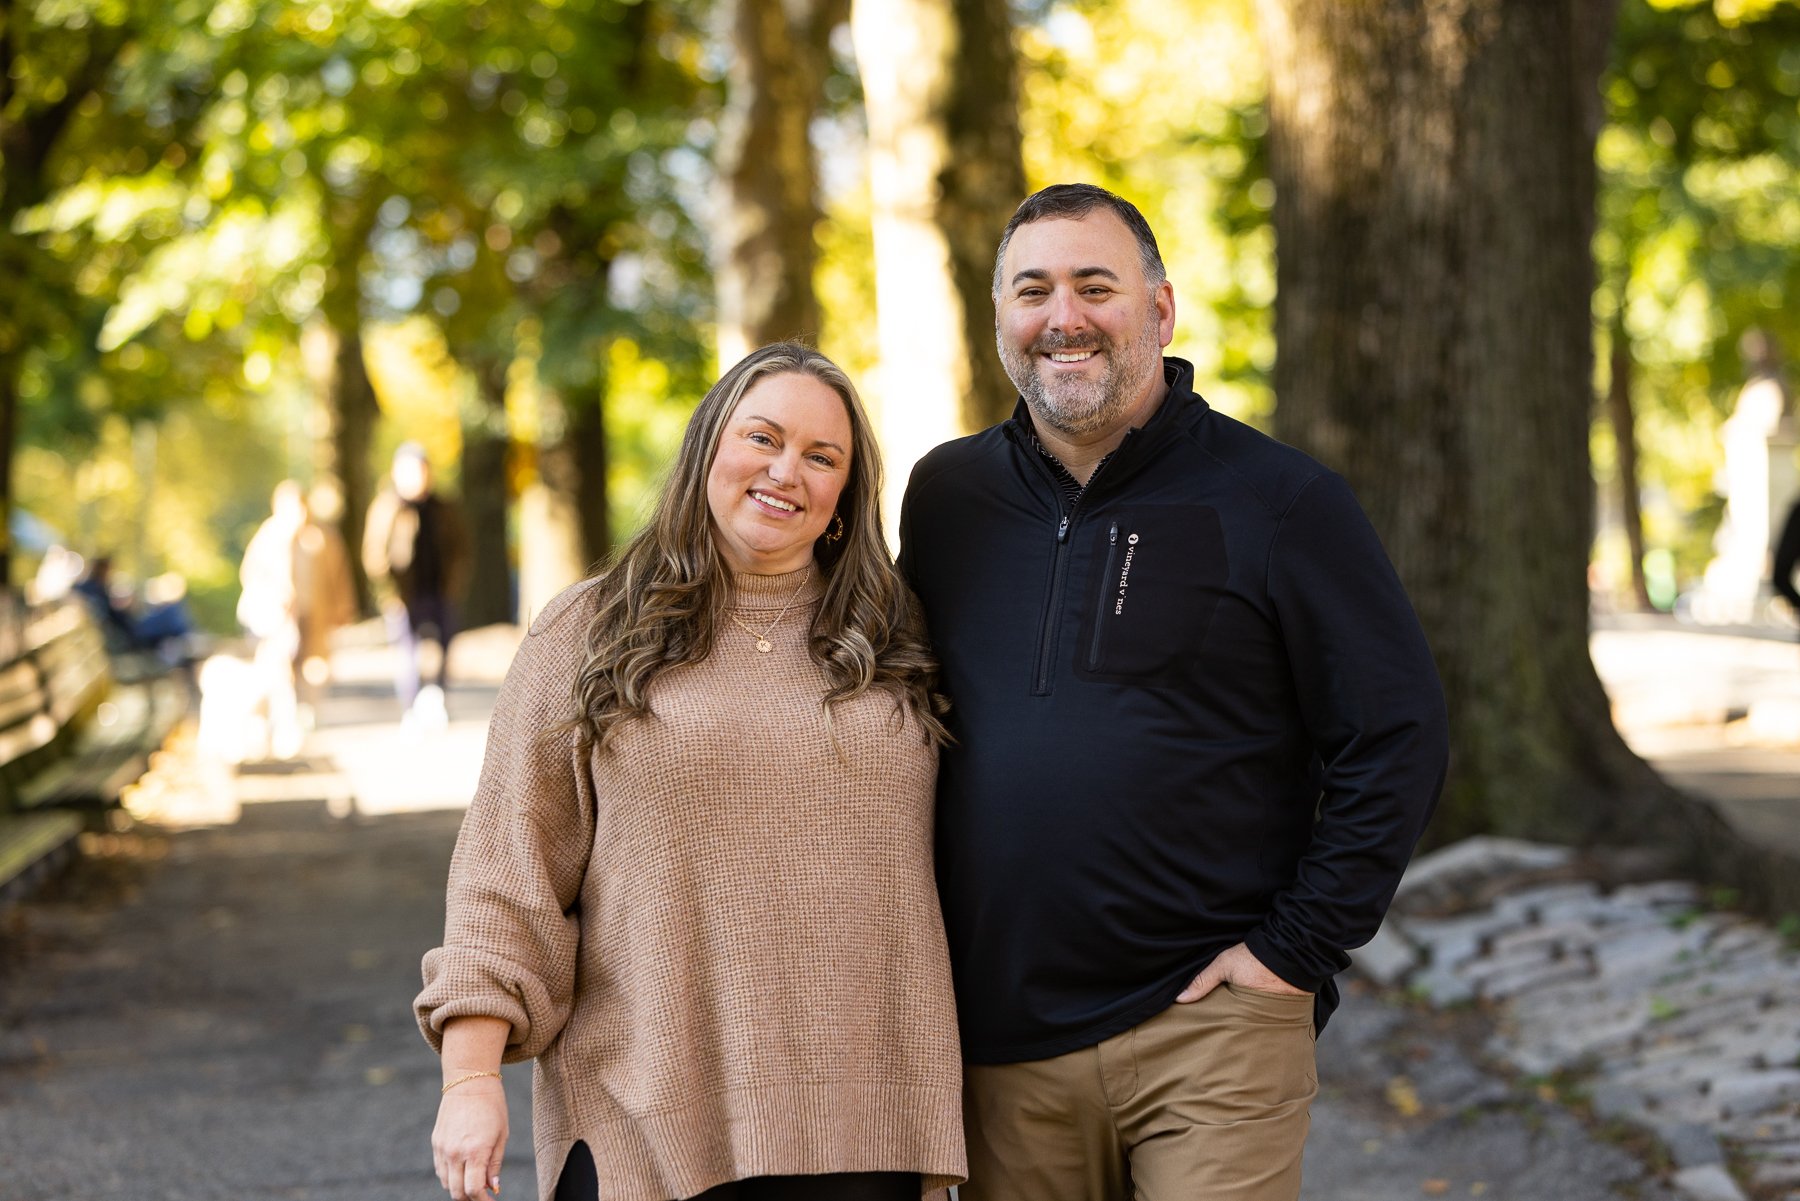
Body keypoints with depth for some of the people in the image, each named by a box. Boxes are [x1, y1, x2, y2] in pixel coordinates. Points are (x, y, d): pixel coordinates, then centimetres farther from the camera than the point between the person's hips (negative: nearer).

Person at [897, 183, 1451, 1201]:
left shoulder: (1276, 499, -2)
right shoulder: (945, 498, 10)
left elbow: (1398, 734, -4)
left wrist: (1300, 944, -8)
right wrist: (927, 944, 13)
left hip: (1208, 1033, -4)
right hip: (1003, 1042, 4)